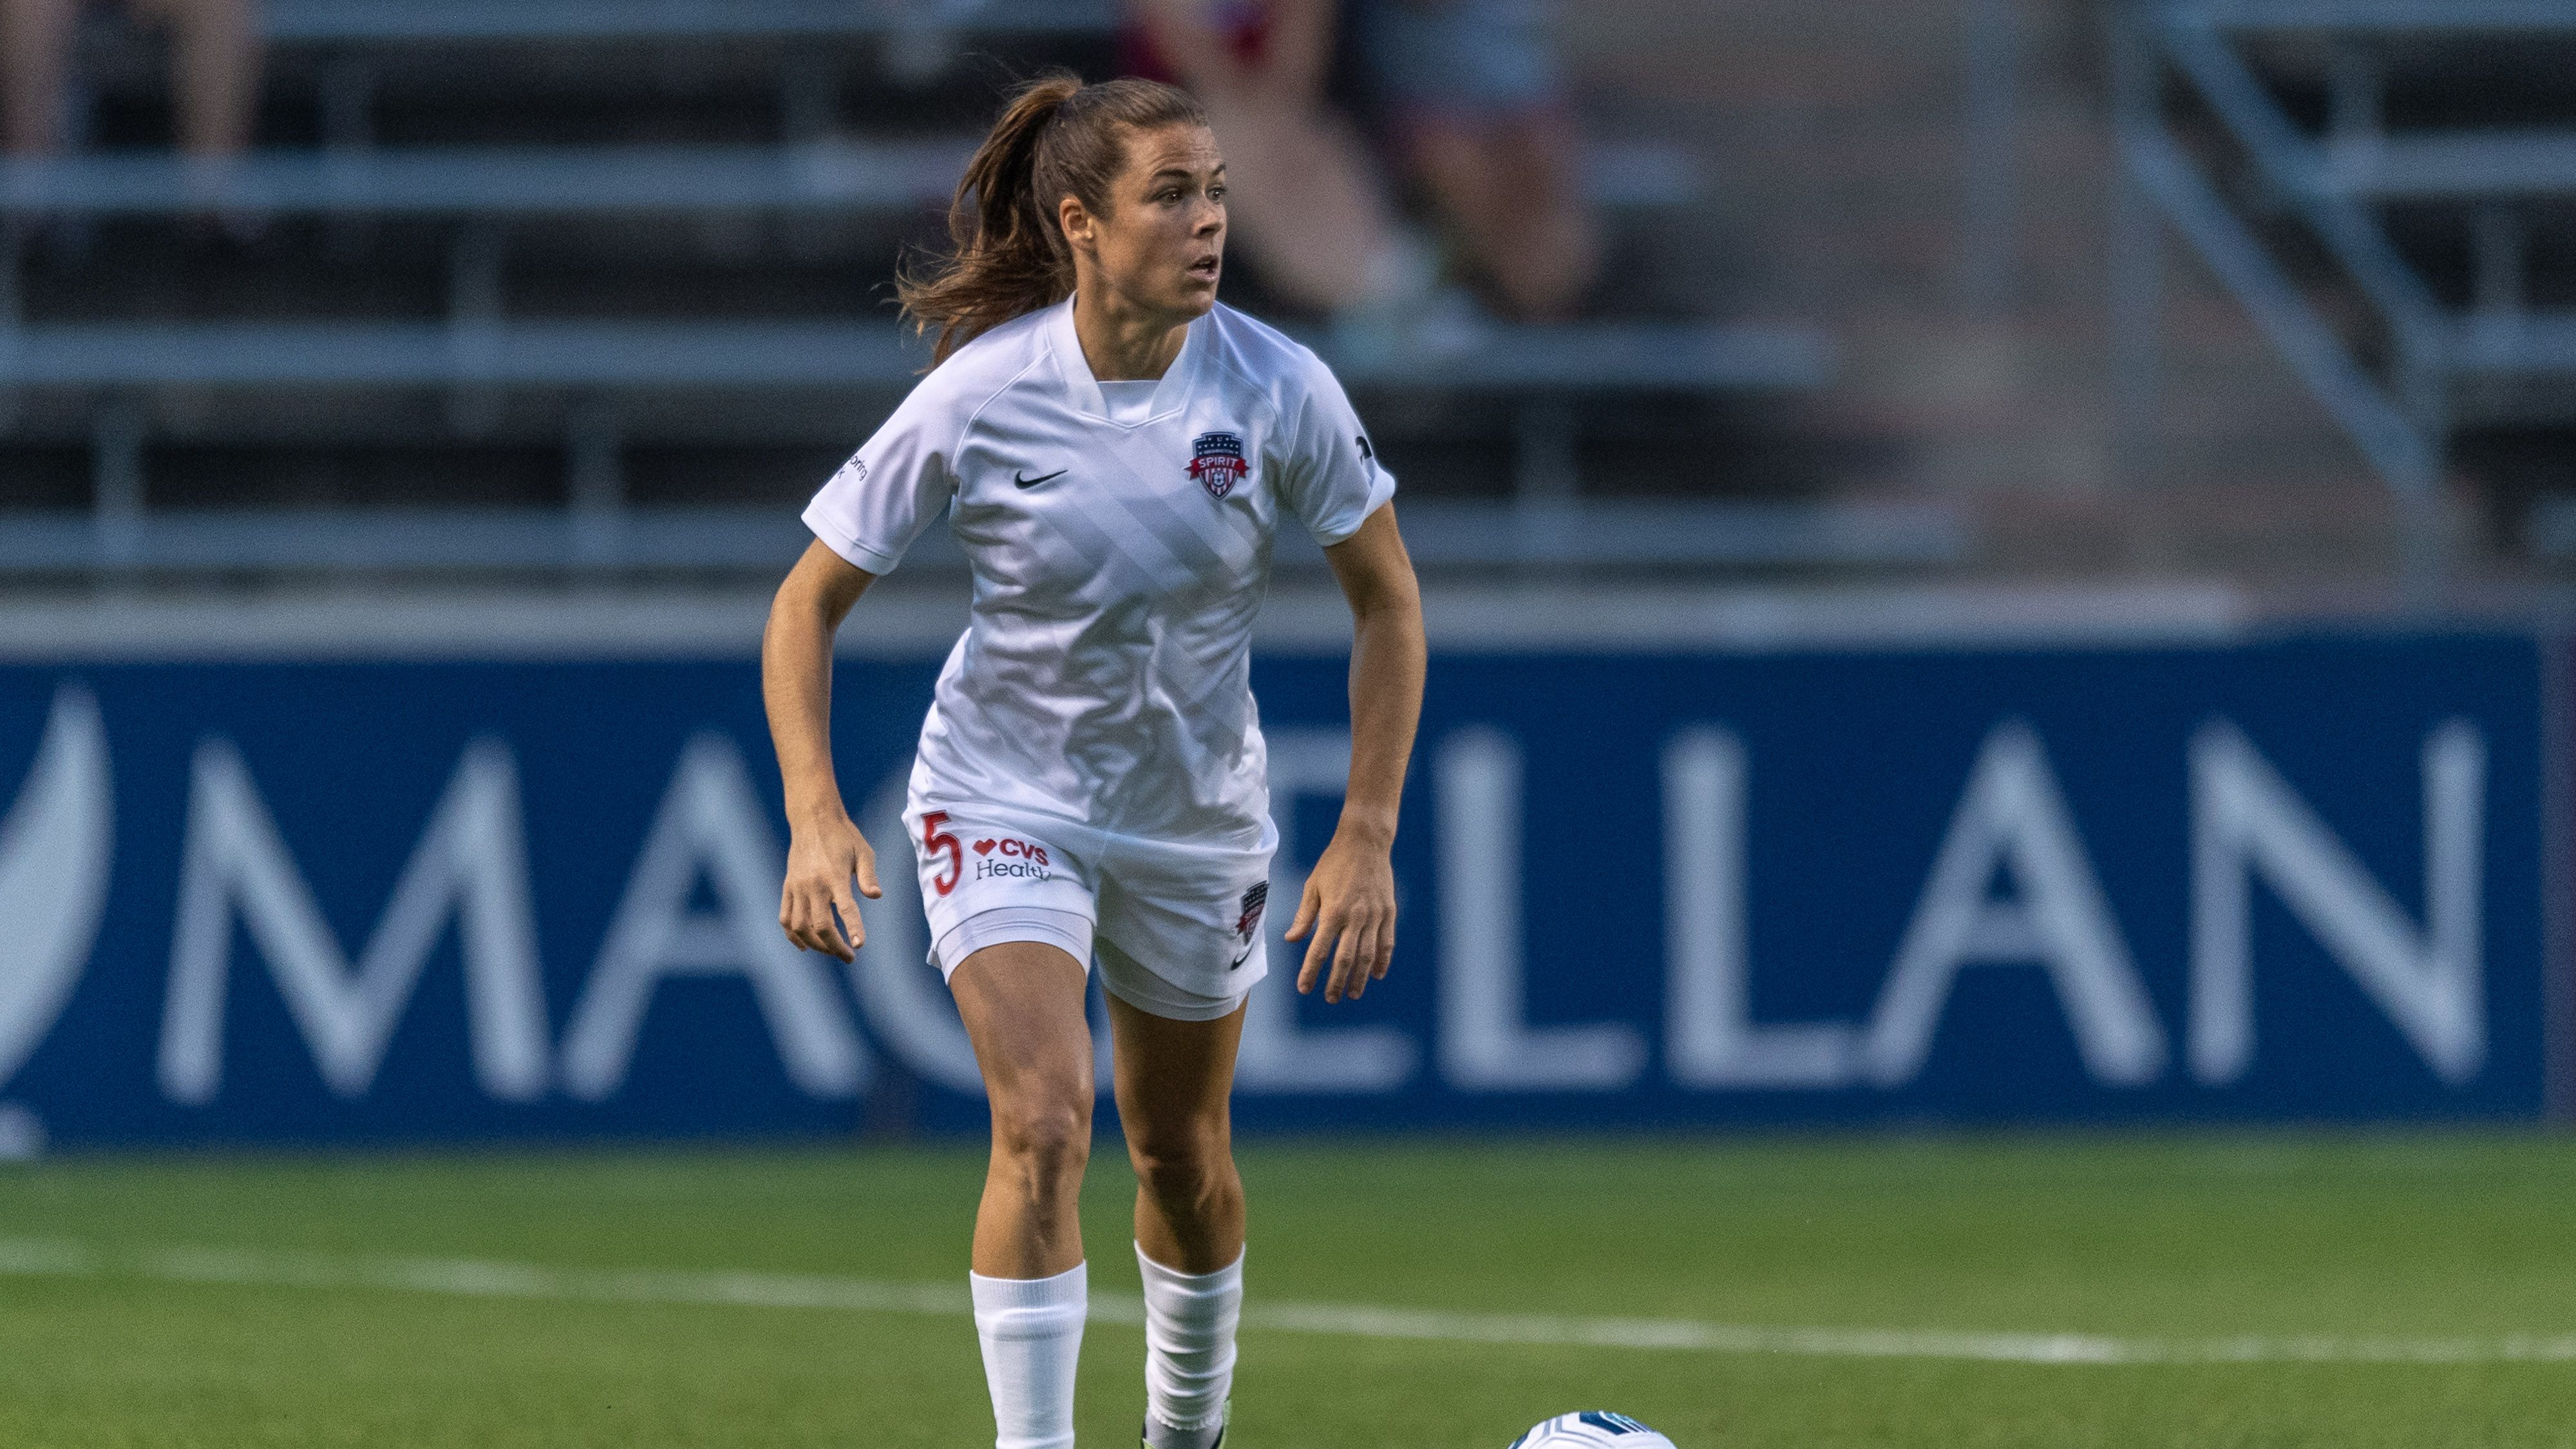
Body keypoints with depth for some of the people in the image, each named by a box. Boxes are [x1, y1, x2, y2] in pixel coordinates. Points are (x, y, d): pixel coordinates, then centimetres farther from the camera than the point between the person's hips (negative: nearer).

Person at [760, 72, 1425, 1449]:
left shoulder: (1278, 390, -18)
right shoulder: (979, 396, -22)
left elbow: (1387, 602, -5)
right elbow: (807, 605, -11)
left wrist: (1367, 834, -11)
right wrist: (815, 814, -24)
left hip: (1197, 809, 3)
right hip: (1005, 800, -2)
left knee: (1183, 1155, 16)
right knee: (1043, 1122, -24)